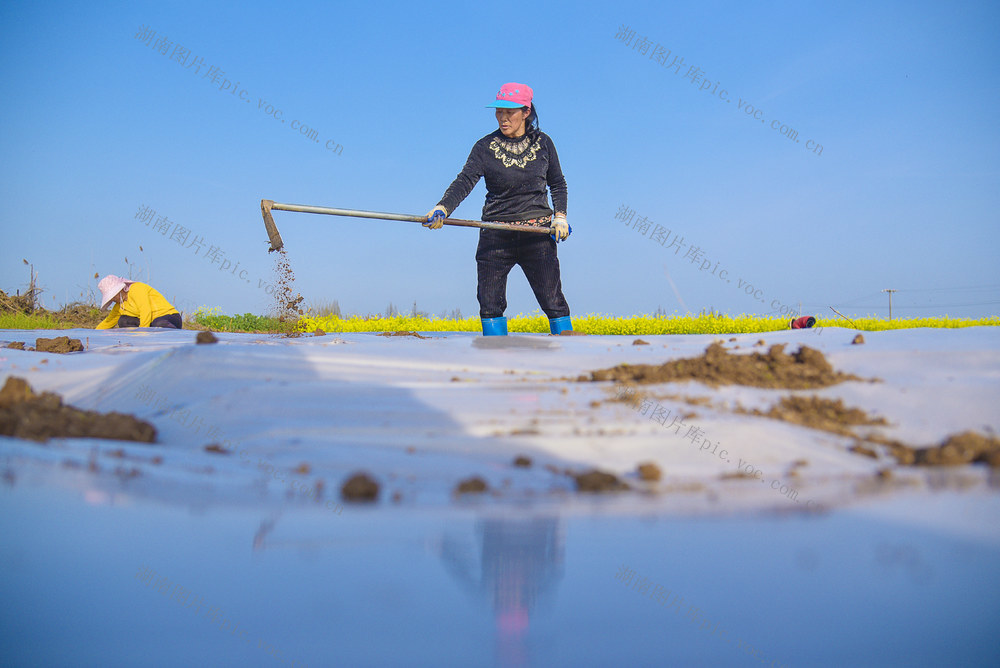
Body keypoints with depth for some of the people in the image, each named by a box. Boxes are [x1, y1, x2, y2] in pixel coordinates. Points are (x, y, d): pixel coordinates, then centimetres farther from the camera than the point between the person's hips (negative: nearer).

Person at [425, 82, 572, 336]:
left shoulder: (543, 143, 4)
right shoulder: (485, 147, -1)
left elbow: (558, 184, 16)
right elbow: (464, 182, -14)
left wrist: (560, 216, 0)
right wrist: (442, 209, -32)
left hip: (538, 235, 0)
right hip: (496, 236, 0)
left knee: (553, 302, -1)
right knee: (490, 304, 1)